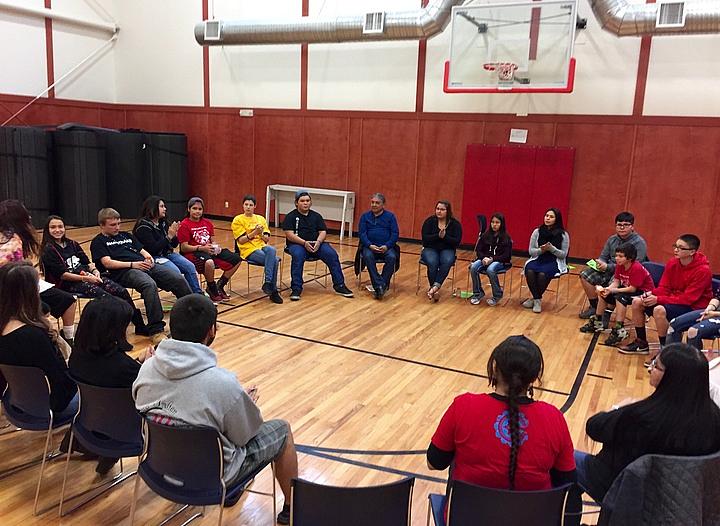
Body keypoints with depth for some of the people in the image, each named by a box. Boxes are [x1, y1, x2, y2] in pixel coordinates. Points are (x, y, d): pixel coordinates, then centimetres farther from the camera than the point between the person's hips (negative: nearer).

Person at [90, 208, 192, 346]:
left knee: (179, 279, -15)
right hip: (124, 272, -6)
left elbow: (143, 251, 25)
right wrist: (132, 264, -14)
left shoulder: (126, 235, 31)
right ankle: (156, 330, -37)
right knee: (149, 284, -38)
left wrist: (149, 258, 1)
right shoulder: (98, 242, 12)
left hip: (145, 266, 6)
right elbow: (108, 263, -3)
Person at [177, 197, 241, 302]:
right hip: (193, 253, -7)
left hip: (210, 251, 7)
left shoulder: (207, 223, 16)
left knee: (236, 259, -4)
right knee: (209, 262, -41)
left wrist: (216, 247, -6)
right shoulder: (184, 225, -5)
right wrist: (202, 248, -22)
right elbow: (184, 248, -11)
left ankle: (219, 285, 8)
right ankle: (212, 290, -13)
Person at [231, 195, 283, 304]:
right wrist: (254, 232, -16)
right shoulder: (238, 220, 4)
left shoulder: (261, 219, 17)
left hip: (262, 246, 4)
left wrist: (261, 234, -10)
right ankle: (273, 290, -23)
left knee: (271, 250, -34)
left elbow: (267, 239, 11)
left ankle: (268, 283, -29)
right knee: (274, 260, -30)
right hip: (248, 250, -4)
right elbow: (241, 241, -5)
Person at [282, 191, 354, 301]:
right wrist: (304, 242, -21)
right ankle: (296, 288, -33)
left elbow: (323, 232, 9)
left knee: (332, 254, -21)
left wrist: (318, 241, -15)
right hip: (297, 244, -3)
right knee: (298, 256, -38)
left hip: (316, 244, 3)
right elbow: (289, 234, -7)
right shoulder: (290, 216, 5)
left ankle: (339, 286, -15)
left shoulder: (316, 216, 17)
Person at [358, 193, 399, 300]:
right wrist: (370, 245, -16)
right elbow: (362, 233, 3)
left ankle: (381, 286, -28)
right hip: (370, 246, 0)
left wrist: (386, 246, -15)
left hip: (386, 247, 0)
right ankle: (380, 285, -35)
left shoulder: (390, 216, 10)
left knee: (392, 257, -32)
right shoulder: (365, 216, 12)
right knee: (368, 256, -33)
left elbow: (395, 233, 3)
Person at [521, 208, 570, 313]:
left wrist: (551, 248, -19)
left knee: (542, 274, -33)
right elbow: (531, 251, 6)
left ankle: (536, 298, -8)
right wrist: (541, 250, -15)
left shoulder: (563, 234, 0)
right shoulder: (537, 232, 5)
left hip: (554, 262, -2)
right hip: (537, 259, 2)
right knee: (530, 271, -31)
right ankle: (537, 300, -13)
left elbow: (563, 254, -2)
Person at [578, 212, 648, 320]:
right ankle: (595, 306, 9)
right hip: (609, 271, 7)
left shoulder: (639, 243, -11)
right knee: (585, 275, -6)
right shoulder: (612, 239, 11)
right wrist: (599, 263, -9)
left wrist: (608, 267, -23)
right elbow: (603, 257, 19)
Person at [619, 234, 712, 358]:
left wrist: (658, 299, -28)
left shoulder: (702, 270, -21)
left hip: (694, 306, -8)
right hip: (673, 300, 8)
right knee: (637, 302, -4)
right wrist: (651, 294, -21)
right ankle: (641, 344, 11)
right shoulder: (672, 263, -2)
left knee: (660, 310, -34)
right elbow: (663, 288, 2)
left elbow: (688, 299, -24)